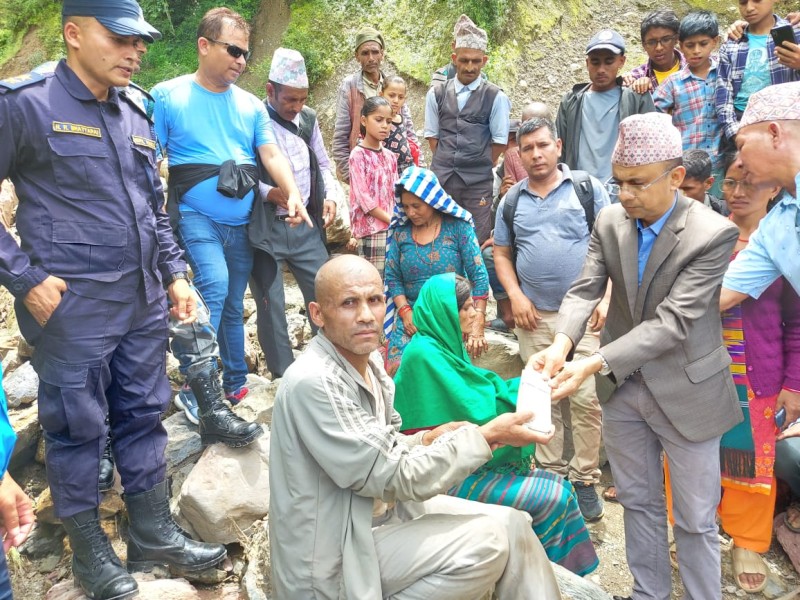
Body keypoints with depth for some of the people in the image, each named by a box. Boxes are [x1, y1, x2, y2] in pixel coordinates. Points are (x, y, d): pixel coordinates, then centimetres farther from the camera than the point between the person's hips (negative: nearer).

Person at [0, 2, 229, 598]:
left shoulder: (135, 117, 12)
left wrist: (174, 272, 11)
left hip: (144, 304, 6)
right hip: (71, 308, -6)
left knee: (144, 418, 13)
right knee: (78, 429, 7)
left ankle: (155, 535, 28)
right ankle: (89, 550, 25)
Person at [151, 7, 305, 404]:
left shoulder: (251, 104, 8)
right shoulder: (167, 96, -3)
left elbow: (271, 154, 1)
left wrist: (293, 194, -17)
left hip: (242, 221, 5)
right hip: (196, 216, -4)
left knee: (233, 306, 13)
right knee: (215, 285, -25)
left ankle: (235, 383, 27)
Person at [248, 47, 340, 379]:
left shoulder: (308, 118, 9)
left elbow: (322, 164, 18)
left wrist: (331, 196, 2)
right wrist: (268, 191, -22)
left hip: (306, 225, 5)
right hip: (264, 228, -4)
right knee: (270, 305, 5)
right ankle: (283, 376, 20)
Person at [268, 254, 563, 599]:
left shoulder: (369, 361, 3)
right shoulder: (312, 382, -26)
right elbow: (393, 478, -23)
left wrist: (431, 440, -9)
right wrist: (487, 435, -19)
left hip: (384, 511, 8)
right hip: (337, 554, -8)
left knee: (512, 525, -2)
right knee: (488, 541, -17)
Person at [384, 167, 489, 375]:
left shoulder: (458, 227, -5)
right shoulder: (400, 232, 3)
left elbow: (479, 276, -8)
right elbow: (392, 278, 5)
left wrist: (477, 325, -14)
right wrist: (405, 312, -10)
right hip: (412, 317, 2)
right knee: (397, 371, -12)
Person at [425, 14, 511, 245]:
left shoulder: (495, 97, -1)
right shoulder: (436, 94, 7)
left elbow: (499, 140, 2)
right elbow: (432, 135, 11)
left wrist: (483, 169, 3)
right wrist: (445, 164, 6)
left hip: (478, 182, -2)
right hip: (441, 178, 2)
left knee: (479, 242, -1)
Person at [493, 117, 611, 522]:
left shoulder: (587, 188, 1)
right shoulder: (512, 200, 9)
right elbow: (501, 254, 13)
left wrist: (606, 298, -9)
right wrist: (516, 296, -2)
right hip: (533, 315, 3)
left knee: (586, 398, -4)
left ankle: (585, 478, 12)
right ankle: (551, 471, 24)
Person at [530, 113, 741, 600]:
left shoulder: (713, 234, -21)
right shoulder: (610, 220, -5)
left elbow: (671, 322, -26)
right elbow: (585, 290, -8)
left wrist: (591, 366, -33)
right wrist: (562, 344, -29)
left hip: (684, 391, -4)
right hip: (623, 385, 5)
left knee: (696, 518, 10)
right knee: (639, 502, 21)